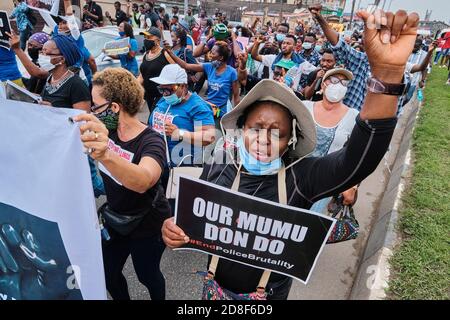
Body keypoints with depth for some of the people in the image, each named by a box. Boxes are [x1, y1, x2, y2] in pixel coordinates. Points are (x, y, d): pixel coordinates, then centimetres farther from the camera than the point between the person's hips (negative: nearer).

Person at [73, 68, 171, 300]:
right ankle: (122, 298, 47)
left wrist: (106, 155, -69)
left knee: (147, 275, 16)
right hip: (113, 217, 6)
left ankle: (160, 299, 49)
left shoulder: (151, 141, -30)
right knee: (107, 275, 17)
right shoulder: (106, 130, -8)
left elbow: (143, 181, -52)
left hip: (147, 225, -6)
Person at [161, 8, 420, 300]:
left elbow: (361, 158, -39)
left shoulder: (301, 177, -24)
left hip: (269, 295, -1)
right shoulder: (218, 166, -17)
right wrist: (174, 228, -25)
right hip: (217, 285, 2)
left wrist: (387, 71, -49)